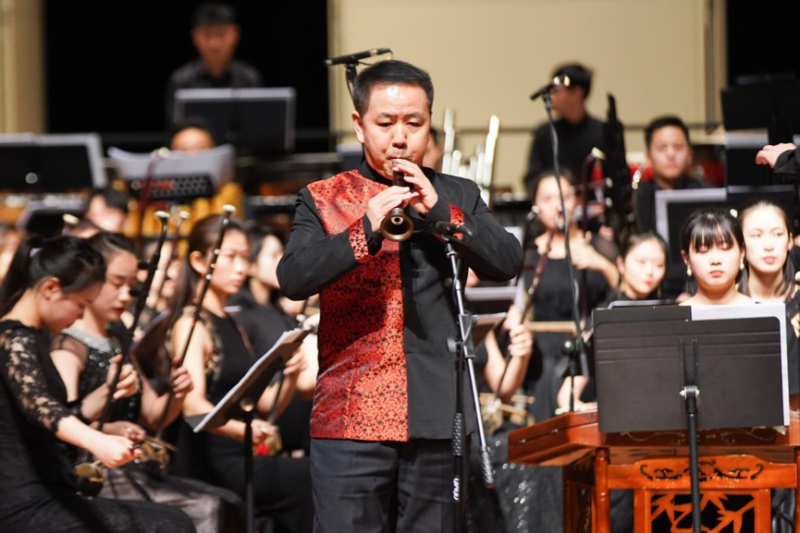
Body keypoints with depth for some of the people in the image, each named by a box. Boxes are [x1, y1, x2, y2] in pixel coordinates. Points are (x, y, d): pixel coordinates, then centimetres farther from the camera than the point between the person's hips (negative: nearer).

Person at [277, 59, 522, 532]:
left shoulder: (458, 197, 13)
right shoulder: (324, 201, 7)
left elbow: (507, 262, -1)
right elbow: (293, 279, -8)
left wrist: (438, 209, -12)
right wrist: (367, 228, -20)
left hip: (436, 419, 2)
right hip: (351, 419, -2)